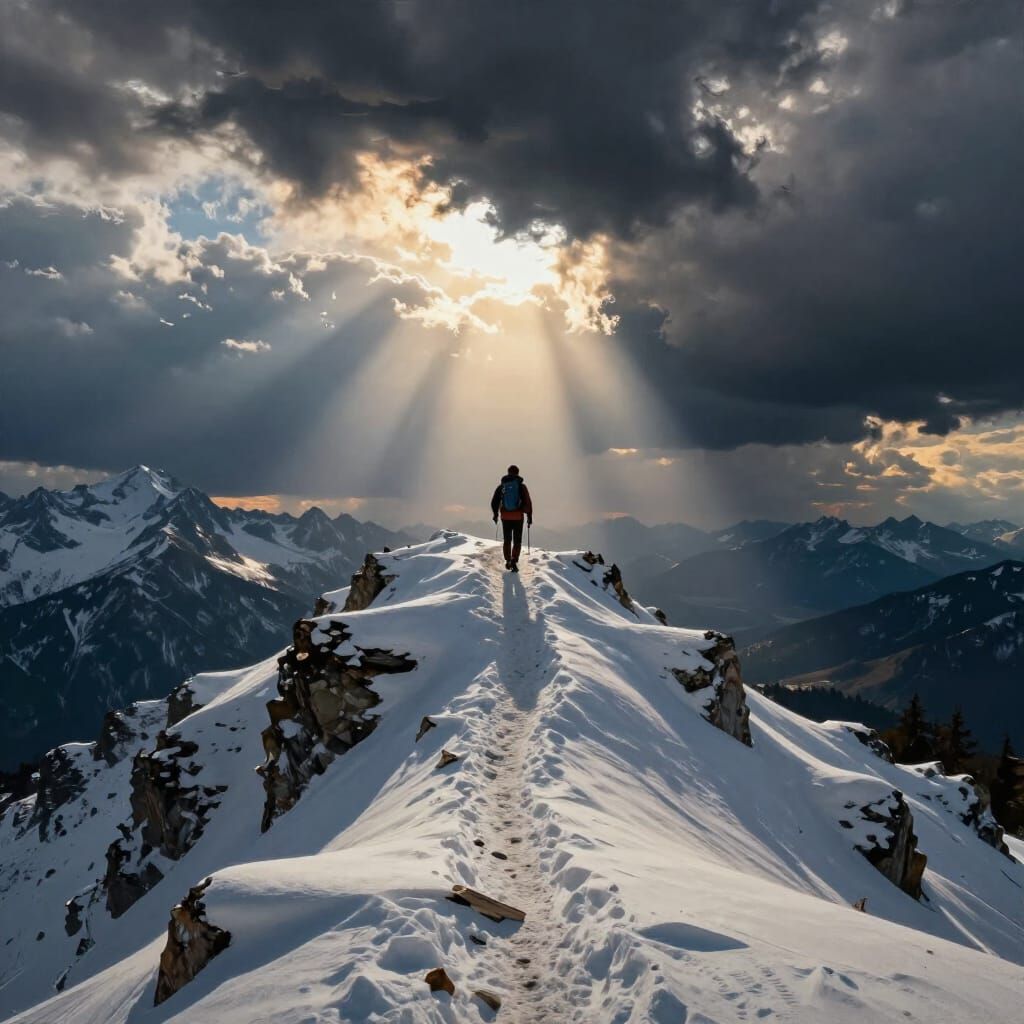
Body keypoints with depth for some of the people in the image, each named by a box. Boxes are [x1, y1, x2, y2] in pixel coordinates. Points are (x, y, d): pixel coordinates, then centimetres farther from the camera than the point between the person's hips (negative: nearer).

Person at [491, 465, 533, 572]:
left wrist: (495, 514, 19)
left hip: (505, 517, 2)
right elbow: (528, 502, -6)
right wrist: (529, 516, 2)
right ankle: (514, 561, -13)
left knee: (507, 540, 17)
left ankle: (508, 561, 18)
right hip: (518, 517, -2)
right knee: (517, 541, 3)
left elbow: (494, 502, 5)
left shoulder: (501, 486, 4)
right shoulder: (521, 486, -3)